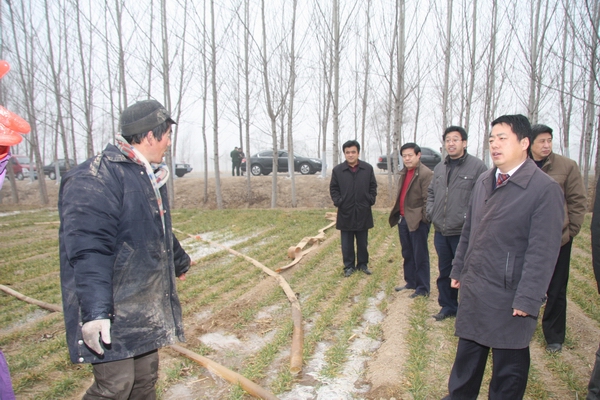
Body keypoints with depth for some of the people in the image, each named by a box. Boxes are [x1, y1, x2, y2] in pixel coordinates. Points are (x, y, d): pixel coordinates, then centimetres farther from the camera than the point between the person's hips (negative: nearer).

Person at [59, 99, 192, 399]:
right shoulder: (95, 178, -19)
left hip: (148, 305, 9)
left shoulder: (151, 177, 13)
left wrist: (180, 261, 38)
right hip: (111, 315, -9)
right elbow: (87, 251, -26)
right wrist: (94, 311, -30)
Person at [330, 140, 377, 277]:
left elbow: (373, 186, 8)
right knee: (347, 243, 7)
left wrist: (371, 200, -2)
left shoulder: (368, 168, 1)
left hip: (363, 212, 1)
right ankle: (349, 266, 19)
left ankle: (363, 264, 27)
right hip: (345, 213, -1)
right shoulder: (337, 170, -2)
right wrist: (338, 202, -7)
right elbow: (333, 189, 4)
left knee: (363, 242, 12)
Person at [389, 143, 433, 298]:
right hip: (403, 219, 8)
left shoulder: (425, 173, -13)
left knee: (420, 256, 2)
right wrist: (398, 215, 14)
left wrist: (423, 218, -16)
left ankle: (423, 288, 13)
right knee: (407, 254, 17)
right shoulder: (404, 173, 14)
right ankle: (411, 282, 30)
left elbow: (428, 199, -16)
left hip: (417, 221, -8)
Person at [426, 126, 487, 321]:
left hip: (464, 232, -6)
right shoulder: (439, 168, 12)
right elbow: (431, 192, 21)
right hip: (440, 231, 6)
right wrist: (431, 212, 8)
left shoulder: (477, 166, -9)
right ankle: (448, 306, 33)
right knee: (444, 272, 17)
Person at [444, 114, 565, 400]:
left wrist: (527, 299, -16)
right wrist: (458, 270, 15)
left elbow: (543, 251, -15)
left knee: (508, 364, 12)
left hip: (508, 297, -6)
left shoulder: (545, 189, -13)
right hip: (473, 289, 6)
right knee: (468, 354, 20)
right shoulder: (483, 181, 8)